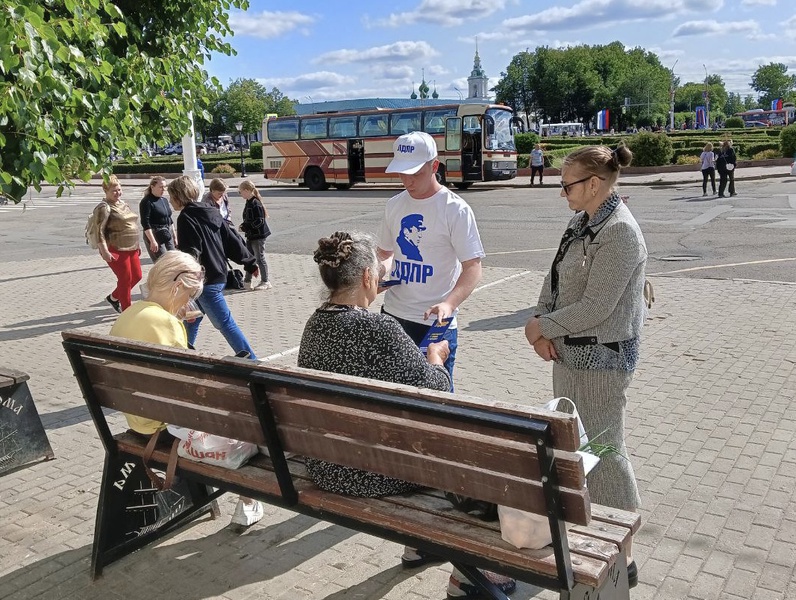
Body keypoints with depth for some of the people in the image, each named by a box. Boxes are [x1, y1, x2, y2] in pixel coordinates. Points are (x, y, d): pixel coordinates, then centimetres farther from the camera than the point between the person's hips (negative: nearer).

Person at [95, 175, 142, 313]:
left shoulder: (123, 203, 15)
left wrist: (137, 245, 24)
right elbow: (99, 231, -17)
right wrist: (104, 251, -25)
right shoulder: (105, 207, -10)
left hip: (131, 248, 8)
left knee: (136, 276, 11)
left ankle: (113, 297, 31)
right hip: (116, 250, -8)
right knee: (125, 279, -4)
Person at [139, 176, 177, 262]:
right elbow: (145, 223, -17)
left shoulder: (164, 200, 13)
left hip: (168, 235, 8)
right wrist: (152, 241, -22)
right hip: (155, 236, -8)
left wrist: (174, 235, 19)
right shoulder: (147, 202, -11)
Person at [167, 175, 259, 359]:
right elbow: (232, 239, 11)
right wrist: (249, 263, 16)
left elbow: (189, 254, -21)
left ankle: (251, 362, -3)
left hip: (205, 281, -9)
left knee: (225, 323, -4)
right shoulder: (210, 212, 10)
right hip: (219, 275, 9)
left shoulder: (186, 218, -13)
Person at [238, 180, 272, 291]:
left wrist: (245, 227, -19)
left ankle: (265, 281, 9)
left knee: (260, 258, -1)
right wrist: (243, 224, 3)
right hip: (251, 236, 9)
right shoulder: (249, 202, 10)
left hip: (258, 236, -9)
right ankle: (248, 281, 24)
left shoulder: (255, 204, -19)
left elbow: (259, 221, -23)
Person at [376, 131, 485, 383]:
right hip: (392, 315, 6)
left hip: (435, 322, -5)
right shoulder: (394, 205, 9)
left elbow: (473, 268, -14)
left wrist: (449, 304, -31)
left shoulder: (455, 209, -10)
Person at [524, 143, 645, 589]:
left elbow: (596, 307, -24)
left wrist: (541, 326, -12)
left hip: (600, 360, -9)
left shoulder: (619, 233, -21)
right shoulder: (583, 222, 8)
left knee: (604, 452, 0)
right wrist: (542, 326, -6)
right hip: (571, 352, 10)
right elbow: (555, 279, 10)